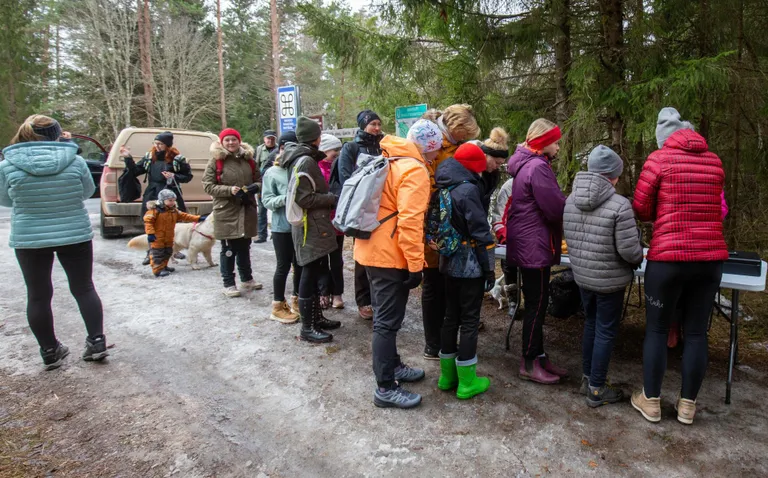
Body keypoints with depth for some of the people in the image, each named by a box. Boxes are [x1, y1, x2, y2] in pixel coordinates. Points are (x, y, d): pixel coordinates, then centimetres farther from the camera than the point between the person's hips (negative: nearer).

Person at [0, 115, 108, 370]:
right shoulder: (75, 161, -8)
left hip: (29, 239, 0)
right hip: (75, 235, 0)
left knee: (38, 295, 12)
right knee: (84, 288, 13)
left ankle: (50, 352, 20)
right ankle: (97, 342, 12)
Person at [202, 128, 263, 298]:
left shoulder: (248, 159, 10)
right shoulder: (215, 161, -3)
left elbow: (258, 180, 16)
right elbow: (208, 186, -7)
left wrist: (255, 188, -7)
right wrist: (229, 190, -19)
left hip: (247, 210, 4)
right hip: (226, 211, -4)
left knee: (244, 247, 16)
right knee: (228, 250, 1)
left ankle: (247, 279, 30)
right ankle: (228, 283, 13)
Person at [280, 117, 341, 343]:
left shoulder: (304, 159, 15)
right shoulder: (305, 161, -16)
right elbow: (303, 198, -22)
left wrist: (328, 199, 9)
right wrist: (331, 198, -13)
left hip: (314, 226, 10)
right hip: (310, 228, -10)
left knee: (314, 274, 16)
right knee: (309, 276, -4)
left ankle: (316, 317, 28)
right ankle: (307, 328, 5)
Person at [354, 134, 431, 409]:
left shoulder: (384, 160, 13)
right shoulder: (414, 170, -16)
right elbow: (410, 222, -23)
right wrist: (415, 264, -20)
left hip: (371, 251, 10)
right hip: (390, 256, -10)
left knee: (385, 316, 20)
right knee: (388, 322, -2)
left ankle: (392, 366, 36)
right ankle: (385, 388, 8)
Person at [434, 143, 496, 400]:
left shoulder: (445, 188, 8)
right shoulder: (468, 189, -17)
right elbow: (480, 234, -17)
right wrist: (489, 269, -11)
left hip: (449, 263, 8)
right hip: (470, 266, -8)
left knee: (451, 316, 15)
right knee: (469, 321, 2)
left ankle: (447, 375, 27)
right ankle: (467, 383, 13)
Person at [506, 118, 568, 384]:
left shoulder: (528, 164, 15)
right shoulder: (538, 167, -18)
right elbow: (557, 209, -20)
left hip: (528, 244, 10)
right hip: (534, 245, -10)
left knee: (537, 303, 16)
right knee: (536, 304, -1)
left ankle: (538, 356, 26)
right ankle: (529, 364, 10)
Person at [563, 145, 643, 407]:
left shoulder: (570, 200, -1)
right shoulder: (620, 205, -21)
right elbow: (629, 249, -19)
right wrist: (639, 258, 3)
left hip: (582, 275, 6)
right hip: (610, 280, -6)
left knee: (591, 324, 22)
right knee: (605, 332, 7)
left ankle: (587, 379, 35)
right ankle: (597, 390, 19)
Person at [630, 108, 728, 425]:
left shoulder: (659, 159, -4)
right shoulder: (715, 162, 10)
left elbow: (640, 208, -1)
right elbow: (713, 207, 17)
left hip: (668, 258, -4)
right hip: (710, 258, 4)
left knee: (656, 330, 9)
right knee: (696, 333, 12)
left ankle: (651, 402, 19)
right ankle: (687, 406, 23)